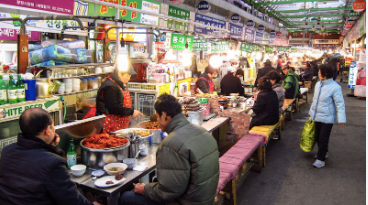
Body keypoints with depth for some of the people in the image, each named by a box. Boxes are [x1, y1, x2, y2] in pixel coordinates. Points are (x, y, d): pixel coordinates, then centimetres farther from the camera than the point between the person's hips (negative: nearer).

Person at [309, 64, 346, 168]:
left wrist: (341, 119, -19)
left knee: (323, 139, 0)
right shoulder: (318, 84, 3)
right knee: (317, 136, 18)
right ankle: (323, 152, 40)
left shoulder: (335, 87, -19)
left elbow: (340, 104, -16)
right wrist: (312, 112, 20)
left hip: (327, 118, -7)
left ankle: (321, 159, 13)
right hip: (317, 116, 7)